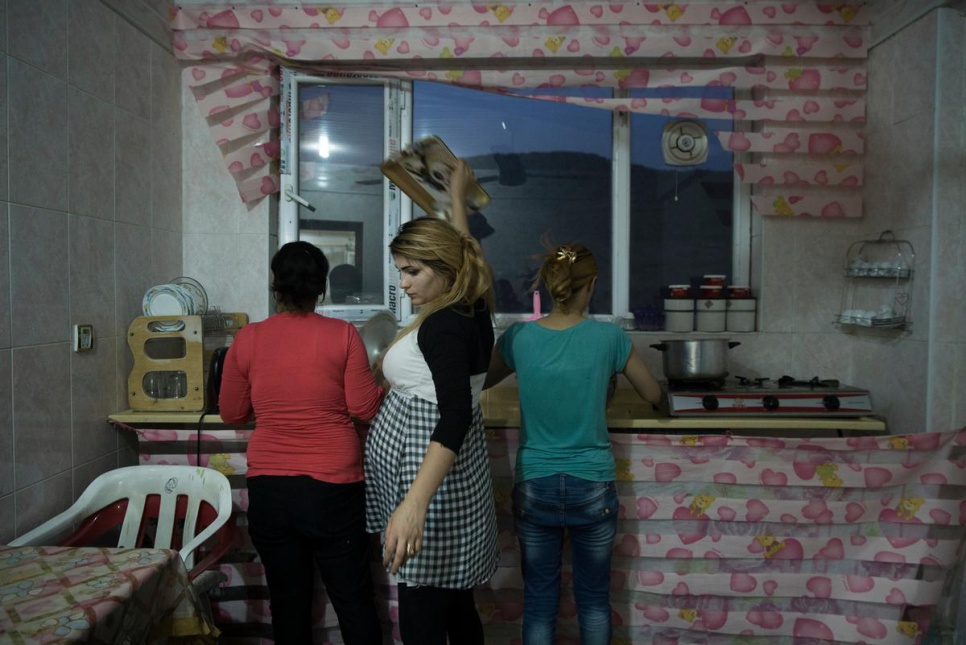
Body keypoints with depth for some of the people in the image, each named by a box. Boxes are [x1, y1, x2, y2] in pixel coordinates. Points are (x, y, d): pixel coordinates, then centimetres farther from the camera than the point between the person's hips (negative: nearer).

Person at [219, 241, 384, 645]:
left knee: (288, 600, 14)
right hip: (333, 488, -2)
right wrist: (381, 385, 12)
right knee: (353, 600, 9)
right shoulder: (342, 334, -8)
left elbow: (232, 413, 7)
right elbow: (365, 408, -7)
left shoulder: (247, 339, -2)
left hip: (268, 489, 2)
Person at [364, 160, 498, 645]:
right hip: (451, 480, 10)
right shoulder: (471, 310, 7)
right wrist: (457, 195, 42)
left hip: (430, 482, -10)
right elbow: (458, 249, 28)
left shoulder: (443, 327, -19)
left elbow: (454, 419, -30)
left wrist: (414, 503, -40)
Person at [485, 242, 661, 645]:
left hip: (534, 487, 1)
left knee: (539, 600, 14)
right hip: (593, 489, 0)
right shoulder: (609, 338, -10)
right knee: (594, 598, 17)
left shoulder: (519, 338, -7)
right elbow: (653, 395, 5)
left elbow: (481, 382, 12)